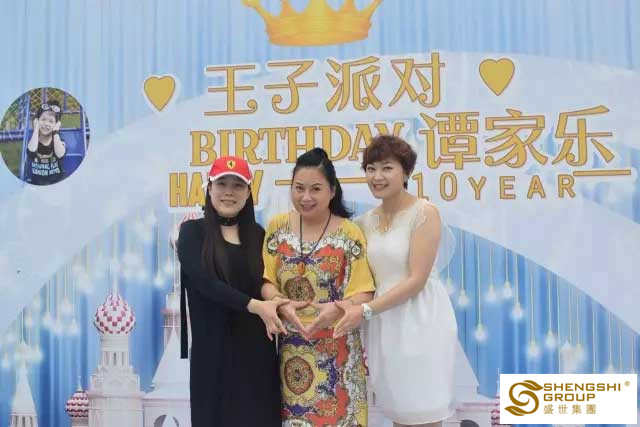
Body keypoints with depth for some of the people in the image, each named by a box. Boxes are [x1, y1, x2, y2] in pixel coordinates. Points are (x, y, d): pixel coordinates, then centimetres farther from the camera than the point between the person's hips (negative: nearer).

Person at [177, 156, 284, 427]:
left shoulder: (257, 234, 10)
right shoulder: (192, 231, 0)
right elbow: (204, 281, -13)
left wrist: (271, 309, -6)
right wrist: (255, 306, -23)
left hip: (257, 348, 3)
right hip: (213, 348, -3)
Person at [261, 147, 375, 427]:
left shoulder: (349, 233, -5)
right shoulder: (278, 227, 5)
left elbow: (363, 293, -7)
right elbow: (266, 280, 3)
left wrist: (337, 309, -26)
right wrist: (282, 303, -16)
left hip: (335, 345, -2)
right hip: (291, 344, 3)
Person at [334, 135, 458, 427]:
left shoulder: (424, 213, -10)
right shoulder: (367, 221, 10)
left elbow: (417, 280, -16)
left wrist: (365, 310, -20)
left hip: (420, 321, -6)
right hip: (383, 325, 6)